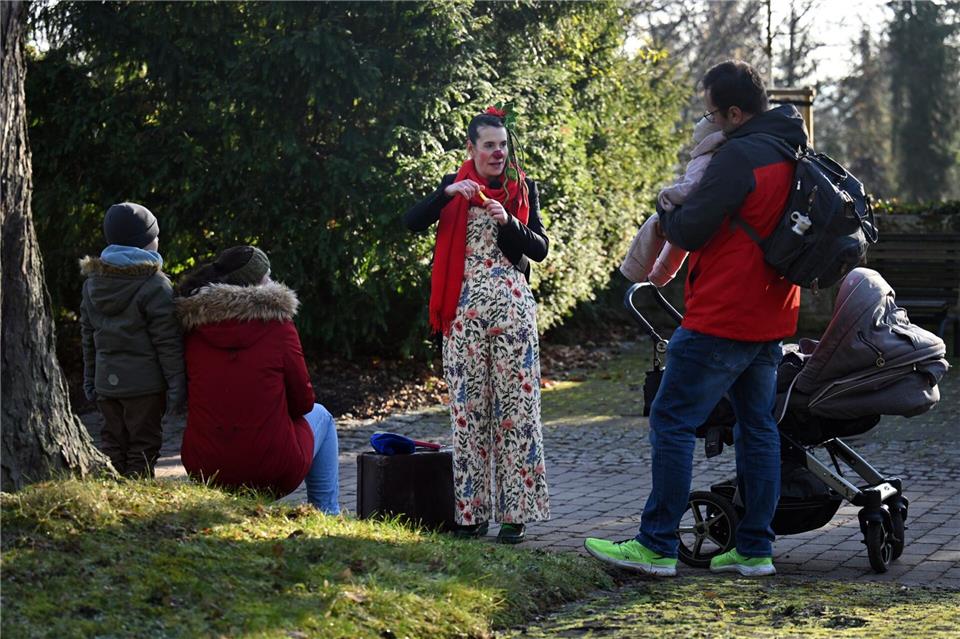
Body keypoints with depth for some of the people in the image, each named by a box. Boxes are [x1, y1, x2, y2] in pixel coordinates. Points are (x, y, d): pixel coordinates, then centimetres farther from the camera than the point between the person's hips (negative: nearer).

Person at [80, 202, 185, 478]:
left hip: (106, 382, 6)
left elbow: (88, 336, 15)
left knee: (113, 442, 12)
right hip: (145, 383, -6)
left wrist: (90, 377, 21)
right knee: (143, 445, -1)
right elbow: (167, 341, -13)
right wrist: (177, 383, -10)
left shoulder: (92, 282, 10)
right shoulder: (154, 285, -11)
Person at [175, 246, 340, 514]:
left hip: (204, 470, 4)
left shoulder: (193, 330, 1)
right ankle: (327, 514, 27)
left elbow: (193, 399, 10)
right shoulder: (278, 326, -9)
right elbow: (303, 402, -1)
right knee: (320, 416, 27)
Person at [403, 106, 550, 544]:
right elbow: (411, 222, -3)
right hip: (465, 307, 1)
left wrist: (508, 222, -14)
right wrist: (448, 194, -17)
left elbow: (540, 249, 3)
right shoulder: (455, 186, 10)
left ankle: (515, 512, -1)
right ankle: (471, 511, 4)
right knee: (467, 407, -1)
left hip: (512, 306, 0)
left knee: (515, 404, -4)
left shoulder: (523, 189, 9)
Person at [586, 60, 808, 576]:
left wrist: (667, 211, 4)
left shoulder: (739, 155, -18)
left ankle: (656, 546, -3)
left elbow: (689, 231, -17)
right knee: (757, 427, 12)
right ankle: (755, 548, 15)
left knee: (671, 422, -4)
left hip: (721, 319, -9)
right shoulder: (792, 155, 11)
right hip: (770, 319, 9)